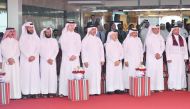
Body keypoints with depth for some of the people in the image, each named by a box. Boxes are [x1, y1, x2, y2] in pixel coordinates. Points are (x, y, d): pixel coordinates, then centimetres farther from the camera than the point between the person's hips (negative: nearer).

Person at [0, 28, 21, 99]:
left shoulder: (16, 41, 12)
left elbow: (18, 52, 6)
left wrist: (13, 59, -8)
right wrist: (8, 59, -11)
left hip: (15, 61, 1)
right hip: (6, 62, -1)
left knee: (15, 77, -5)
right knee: (7, 77, -7)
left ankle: (15, 94, -4)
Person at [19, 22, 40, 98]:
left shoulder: (36, 37, 11)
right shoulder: (23, 37, 4)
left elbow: (38, 48, 4)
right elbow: (22, 48, -4)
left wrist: (34, 56, -10)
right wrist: (28, 56, -13)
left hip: (35, 59, 2)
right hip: (25, 59, -2)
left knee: (35, 74, -3)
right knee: (26, 74, -6)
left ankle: (35, 92, -2)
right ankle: (26, 93, -6)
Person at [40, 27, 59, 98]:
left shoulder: (54, 40, 12)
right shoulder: (41, 40, 6)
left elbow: (56, 50, 4)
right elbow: (41, 51, -1)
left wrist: (52, 59, -9)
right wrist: (47, 59, -9)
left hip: (52, 61, 2)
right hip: (44, 61, -2)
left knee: (52, 76, -4)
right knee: (44, 76, -7)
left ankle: (51, 92, -2)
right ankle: (44, 92, -7)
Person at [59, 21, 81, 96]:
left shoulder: (77, 35, 14)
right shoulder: (64, 35, 6)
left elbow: (79, 47, 7)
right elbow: (63, 47, -2)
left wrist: (75, 55, -7)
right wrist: (69, 55, -10)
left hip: (75, 58, 2)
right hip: (66, 57, -2)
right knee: (65, 74, -7)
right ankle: (63, 91, -7)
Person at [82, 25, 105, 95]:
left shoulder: (98, 39, 14)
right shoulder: (85, 39, -1)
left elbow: (101, 49, 14)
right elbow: (83, 51, -5)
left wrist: (102, 59, 6)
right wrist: (85, 61, -12)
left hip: (97, 61, 5)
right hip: (89, 61, -5)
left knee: (97, 75, 2)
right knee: (90, 75, -7)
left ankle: (96, 90, 7)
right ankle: (89, 91, -4)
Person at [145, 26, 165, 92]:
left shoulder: (160, 37, 12)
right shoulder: (149, 37, -1)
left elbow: (163, 46, 5)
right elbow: (149, 47, -9)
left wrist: (159, 53, -11)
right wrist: (155, 54, -14)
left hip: (159, 57, 4)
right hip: (151, 57, -4)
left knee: (159, 71, 0)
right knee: (151, 71, -6)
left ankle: (159, 87, 3)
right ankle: (151, 88, -5)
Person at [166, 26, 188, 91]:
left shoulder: (182, 38, 11)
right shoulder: (170, 38, -1)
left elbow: (185, 48, 11)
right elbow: (167, 49, -3)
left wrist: (185, 57, 3)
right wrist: (168, 58, -10)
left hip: (181, 58, 4)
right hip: (173, 58, -4)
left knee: (181, 72, 3)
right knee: (173, 72, -4)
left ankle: (182, 86, 8)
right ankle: (173, 86, 0)